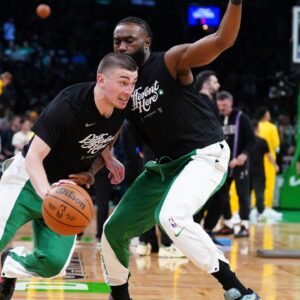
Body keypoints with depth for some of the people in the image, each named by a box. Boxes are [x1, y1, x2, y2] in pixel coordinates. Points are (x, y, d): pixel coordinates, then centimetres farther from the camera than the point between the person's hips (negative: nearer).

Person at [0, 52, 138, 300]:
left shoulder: (122, 110, -10)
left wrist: (105, 161, -4)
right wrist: (45, 192, -47)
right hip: (30, 178, -5)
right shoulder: (68, 105, -28)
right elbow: (34, 155, -29)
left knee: (54, 263, -9)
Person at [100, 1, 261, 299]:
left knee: (171, 216, -33)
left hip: (205, 155, -8)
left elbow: (223, 40, -22)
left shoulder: (172, 61, -12)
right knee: (114, 229, 9)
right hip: (165, 164, 8)